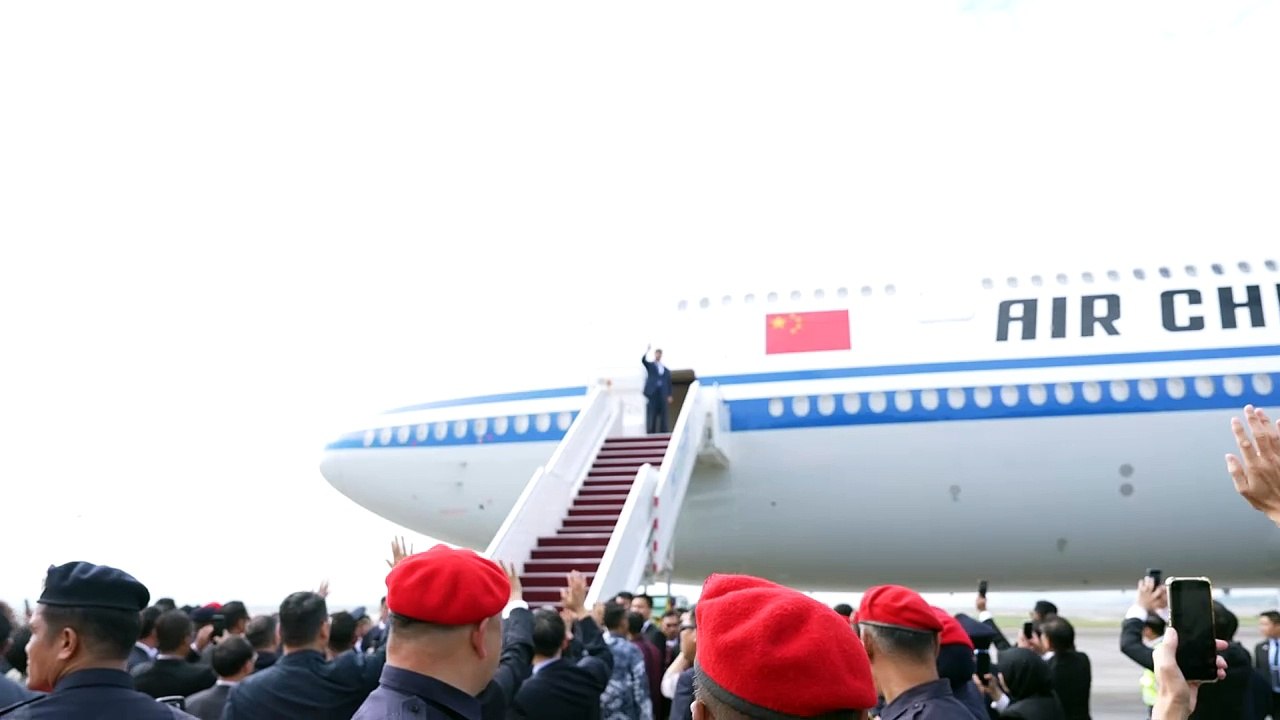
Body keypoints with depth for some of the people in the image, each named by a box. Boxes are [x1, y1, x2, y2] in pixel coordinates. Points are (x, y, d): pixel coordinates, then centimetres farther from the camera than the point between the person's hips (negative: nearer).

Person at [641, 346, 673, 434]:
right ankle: (651, 432, -10)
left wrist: (669, 395, 5)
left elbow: (669, 383, 16)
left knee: (663, 414, -2)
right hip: (652, 392, -3)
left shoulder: (666, 370, 21)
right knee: (652, 413, -8)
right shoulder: (650, 365, 14)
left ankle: (663, 433, -2)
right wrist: (647, 351, -23)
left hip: (663, 393, 3)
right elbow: (643, 360, -7)